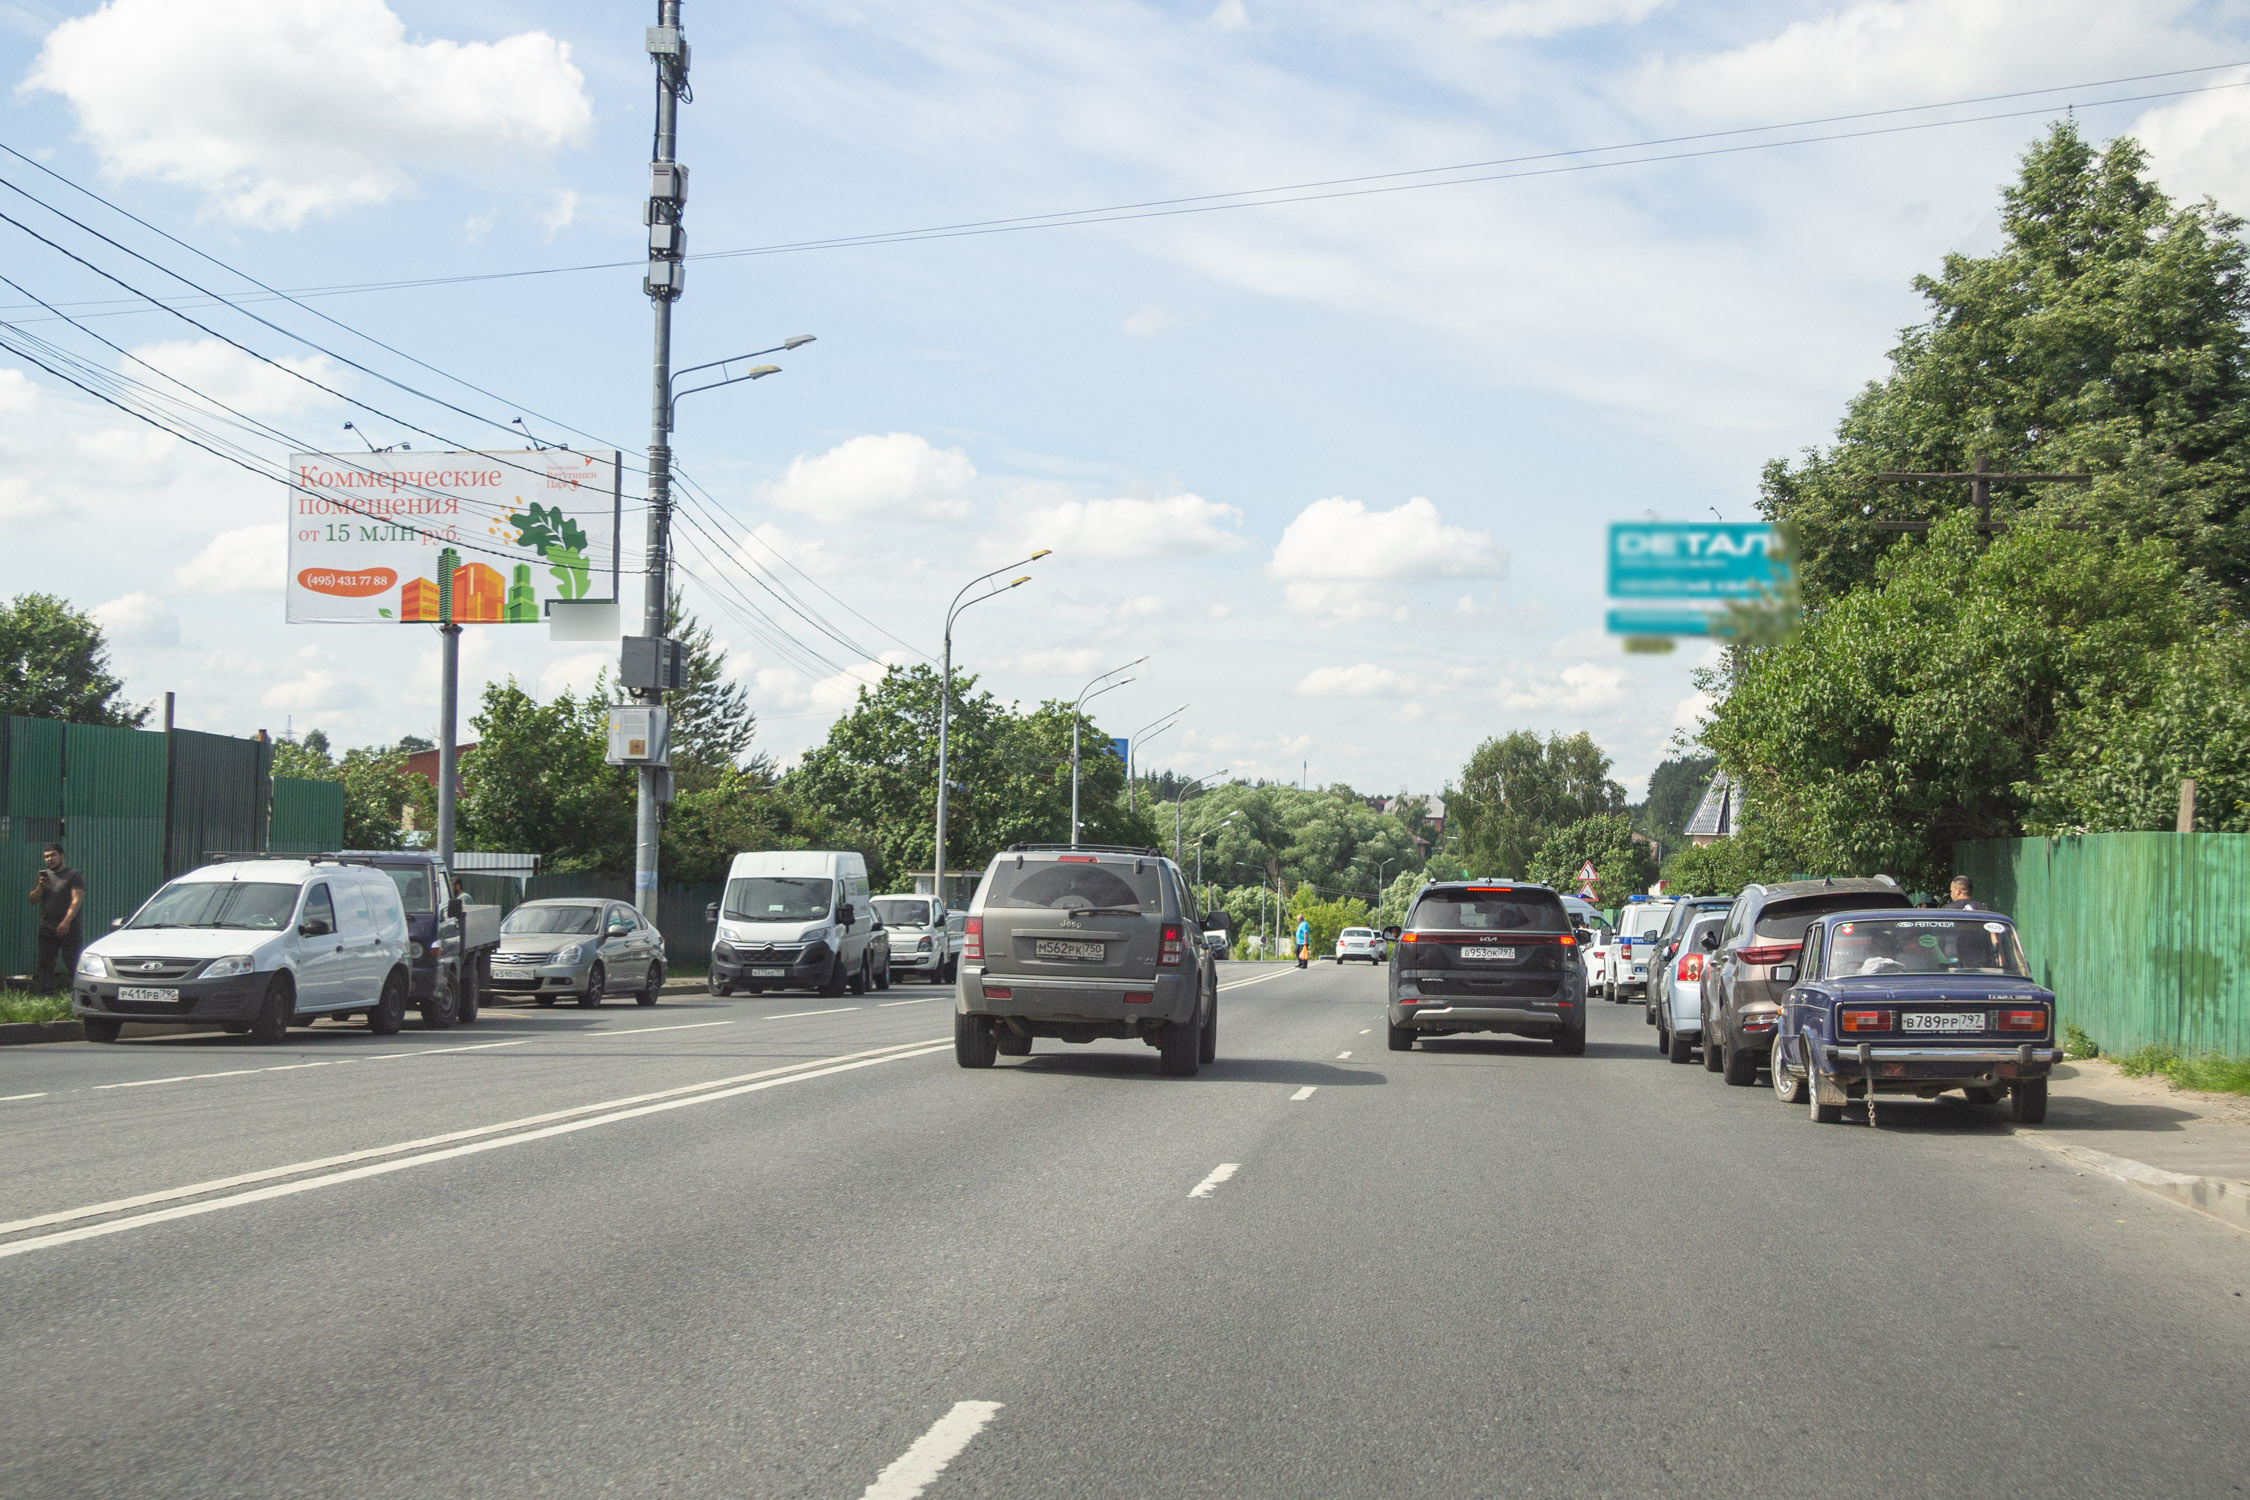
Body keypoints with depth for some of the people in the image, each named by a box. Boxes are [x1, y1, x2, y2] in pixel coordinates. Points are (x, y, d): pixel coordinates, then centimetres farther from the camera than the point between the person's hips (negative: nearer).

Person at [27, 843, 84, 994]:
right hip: (47, 929, 5)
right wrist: (40, 887, -6)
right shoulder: (42, 876, 17)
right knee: (45, 964, 2)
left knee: (71, 965, -7)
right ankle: (45, 996, 3)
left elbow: (77, 900, -11)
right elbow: (33, 901, 15)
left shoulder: (74, 876, 0)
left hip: (69, 929, -5)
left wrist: (66, 921, -23)